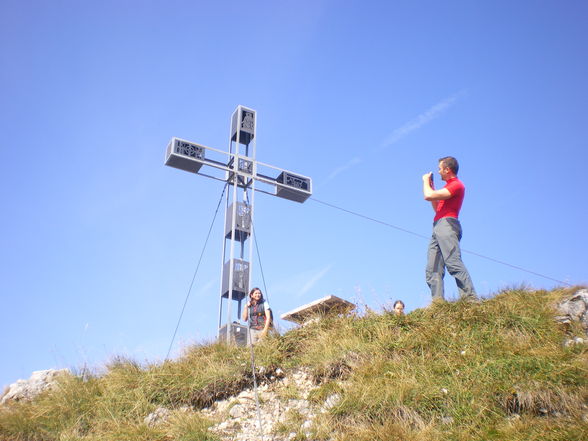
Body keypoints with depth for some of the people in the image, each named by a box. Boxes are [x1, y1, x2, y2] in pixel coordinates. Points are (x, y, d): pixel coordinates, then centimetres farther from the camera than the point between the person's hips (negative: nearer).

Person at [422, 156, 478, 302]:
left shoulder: (457, 185, -3)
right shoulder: (449, 186, 29)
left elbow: (428, 196, -12)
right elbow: (437, 208, 34)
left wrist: (426, 181, 8)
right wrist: (431, 186, 30)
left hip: (447, 224, -10)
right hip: (437, 227, 10)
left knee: (453, 262, -23)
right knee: (432, 270, -2)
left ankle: (470, 297, -30)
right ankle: (438, 301, -10)